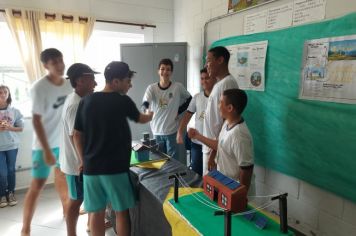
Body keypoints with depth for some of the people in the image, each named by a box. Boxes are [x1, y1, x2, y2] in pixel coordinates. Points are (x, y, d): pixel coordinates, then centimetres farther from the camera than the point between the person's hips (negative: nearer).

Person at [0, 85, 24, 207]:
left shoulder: (15, 111, 0)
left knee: (11, 170, 10)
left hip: (12, 145, 1)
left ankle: (11, 193, 25)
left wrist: (10, 128, -14)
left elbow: (21, 128, 4)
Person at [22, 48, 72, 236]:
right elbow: (36, 120, -19)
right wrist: (46, 150, -21)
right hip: (44, 144, -6)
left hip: (64, 140, 6)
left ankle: (66, 209, 42)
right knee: (37, 184, 0)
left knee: (62, 176, 22)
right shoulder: (40, 88, -19)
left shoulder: (69, 85, -2)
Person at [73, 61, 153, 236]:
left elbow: (77, 135, 7)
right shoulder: (123, 101, -9)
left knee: (96, 212, 15)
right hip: (116, 167, -4)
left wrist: (84, 161, 16)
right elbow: (140, 119, 10)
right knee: (121, 211, 11)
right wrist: (150, 115, 32)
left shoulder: (86, 101, 3)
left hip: (91, 167, 5)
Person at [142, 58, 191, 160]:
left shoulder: (178, 87, -7)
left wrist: (179, 111, -1)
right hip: (156, 131, 2)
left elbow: (190, 99, 7)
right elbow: (145, 103, -20)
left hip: (172, 131, -1)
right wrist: (146, 109, -42)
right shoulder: (151, 88, -6)